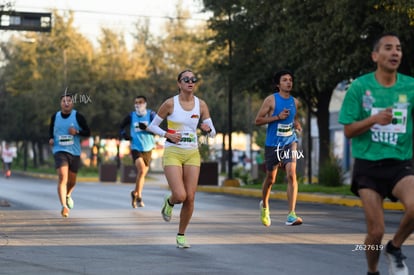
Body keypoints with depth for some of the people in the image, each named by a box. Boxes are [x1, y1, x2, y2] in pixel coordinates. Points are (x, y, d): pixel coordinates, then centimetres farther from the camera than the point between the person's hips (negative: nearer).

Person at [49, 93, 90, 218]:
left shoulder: (78, 116, -3)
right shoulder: (55, 117, 2)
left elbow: (88, 132, -1)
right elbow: (51, 130, 18)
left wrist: (77, 132, -20)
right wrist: (51, 139, -3)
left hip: (74, 152, 1)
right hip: (59, 151, -1)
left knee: (72, 180, 14)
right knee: (62, 177, -20)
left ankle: (68, 195, 48)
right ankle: (64, 206, -25)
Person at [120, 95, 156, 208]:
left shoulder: (151, 115, -5)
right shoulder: (131, 116, 0)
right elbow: (122, 126, 16)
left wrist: (146, 128, -30)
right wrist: (123, 133, -3)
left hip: (147, 148, 2)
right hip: (135, 148, -2)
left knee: (143, 173, 13)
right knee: (141, 170, -22)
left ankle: (135, 193, 35)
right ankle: (138, 196, -12)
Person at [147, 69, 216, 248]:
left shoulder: (201, 104, 2)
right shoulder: (170, 103, -6)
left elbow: (212, 133, 6)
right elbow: (152, 126, 3)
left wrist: (208, 129, -17)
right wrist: (167, 135, -13)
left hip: (192, 154, 3)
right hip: (172, 153, -3)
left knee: (190, 198, -2)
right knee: (180, 196, -17)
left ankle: (181, 235, 17)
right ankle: (169, 202, 21)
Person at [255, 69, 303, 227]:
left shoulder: (294, 102, 7)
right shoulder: (271, 100, -7)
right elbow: (258, 120, -8)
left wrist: (297, 124, 3)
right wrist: (278, 117, -18)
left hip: (290, 143, 2)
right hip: (272, 144, -2)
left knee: (291, 174, -18)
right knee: (270, 178, 11)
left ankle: (291, 215, -22)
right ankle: (264, 205, 41)